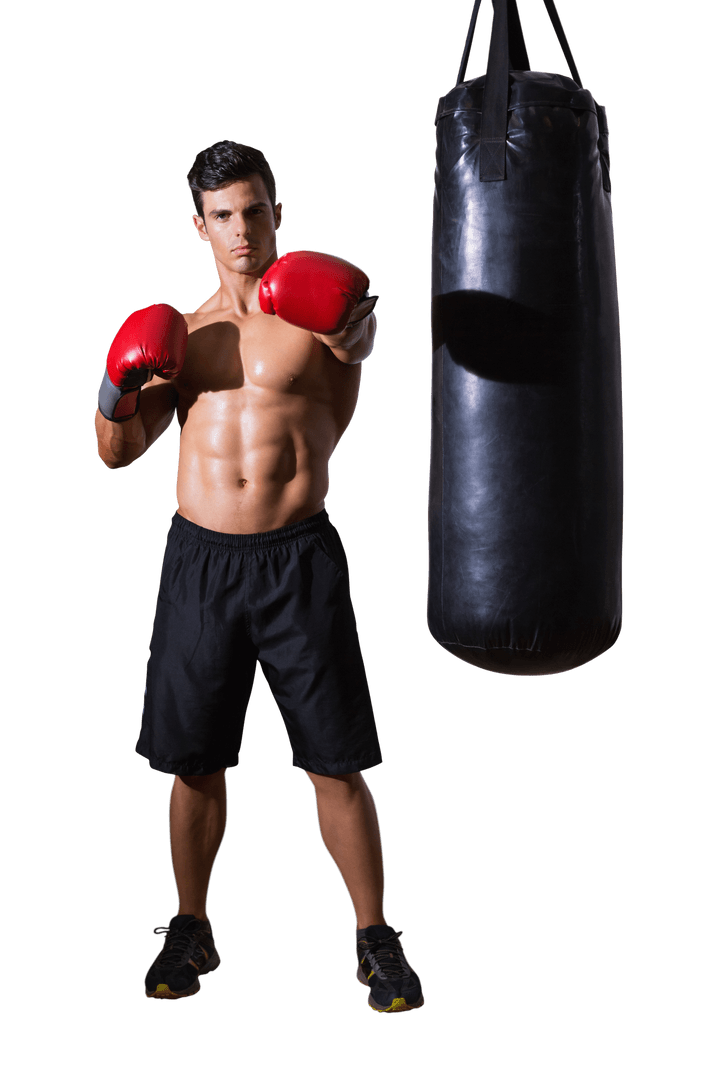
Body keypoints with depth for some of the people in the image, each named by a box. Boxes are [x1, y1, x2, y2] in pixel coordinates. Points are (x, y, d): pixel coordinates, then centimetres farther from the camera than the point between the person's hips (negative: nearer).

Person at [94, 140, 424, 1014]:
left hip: (299, 558, -3)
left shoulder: (313, 306, 4)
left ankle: (375, 939, 20)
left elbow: (333, 424, -12)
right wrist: (118, 390, -5)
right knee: (193, 762, 11)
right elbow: (118, 453, 14)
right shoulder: (183, 332, 14)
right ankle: (190, 931, 31)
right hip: (199, 559, 3)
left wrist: (355, 348, -30)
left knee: (337, 766, 2)